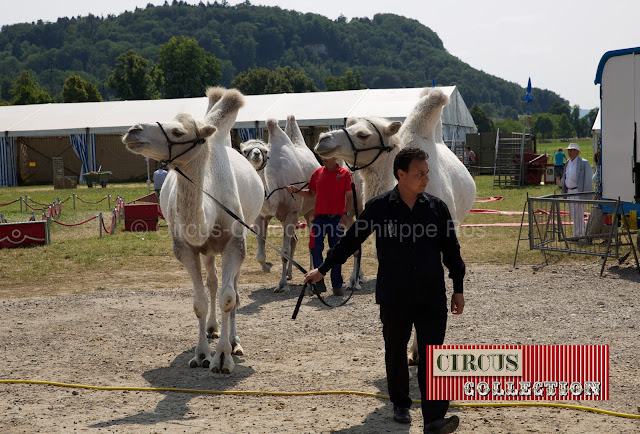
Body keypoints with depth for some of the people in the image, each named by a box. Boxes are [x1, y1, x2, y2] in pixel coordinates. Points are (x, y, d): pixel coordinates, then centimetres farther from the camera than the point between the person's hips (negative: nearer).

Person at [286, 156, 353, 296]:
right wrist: (297, 190, 6)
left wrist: (346, 214, -15)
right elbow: (311, 193, 21)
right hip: (319, 216, 3)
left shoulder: (344, 173, -1)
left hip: (337, 218, -3)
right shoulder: (318, 173, 10)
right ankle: (319, 282, 7)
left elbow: (349, 197, -4)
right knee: (315, 248, -6)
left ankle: (337, 285, 12)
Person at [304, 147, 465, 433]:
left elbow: (451, 251, 9)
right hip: (394, 298, 0)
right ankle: (400, 404, 33)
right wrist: (323, 270, 10)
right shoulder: (379, 207, -4)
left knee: (431, 356, -7)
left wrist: (458, 289, 8)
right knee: (395, 352, 14)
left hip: (432, 298, 0)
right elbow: (351, 240, 6)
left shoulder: (436, 207, 1)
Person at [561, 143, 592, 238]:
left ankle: (577, 234, 5)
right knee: (572, 213, 13)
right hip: (570, 191, 8)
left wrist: (585, 194, -17)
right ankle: (584, 228, 29)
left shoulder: (584, 163, -11)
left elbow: (587, 179, -12)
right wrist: (564, 191, 17)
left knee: (578, 214, -3)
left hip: (578, 191, -8)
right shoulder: (568, 163, 12)